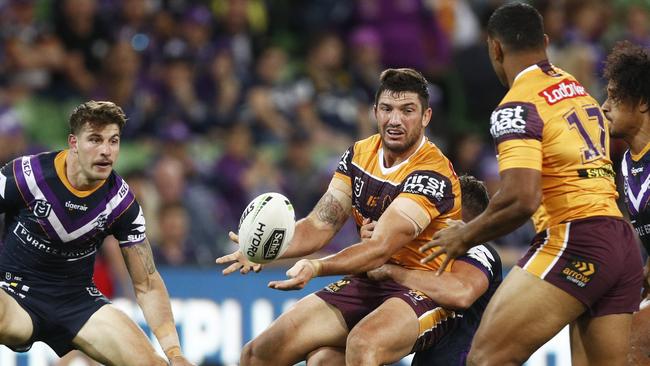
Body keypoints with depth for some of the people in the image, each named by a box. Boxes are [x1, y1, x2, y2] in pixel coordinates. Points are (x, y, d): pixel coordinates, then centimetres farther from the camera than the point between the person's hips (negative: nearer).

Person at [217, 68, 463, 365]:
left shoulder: (433, 174, -18)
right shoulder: (360, 154, 6)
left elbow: (381, 247, -27)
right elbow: (320, 224, 1)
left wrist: (317, 267, -42)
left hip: (425, 292, -7)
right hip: (366, 285, 7)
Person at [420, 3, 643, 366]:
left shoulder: (517, 107, -7)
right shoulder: (581, 92, 19)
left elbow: (521, 199, -19)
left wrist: (465, 236, -4)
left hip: (575, 241, -8)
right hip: (625, 245, 8)